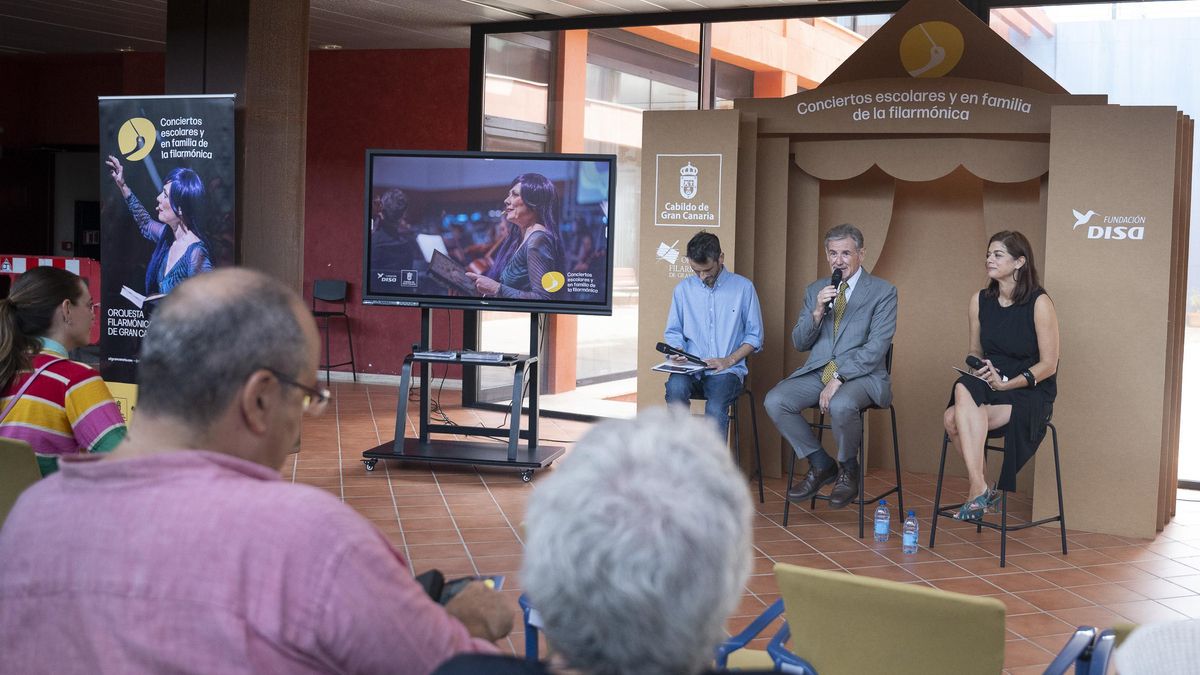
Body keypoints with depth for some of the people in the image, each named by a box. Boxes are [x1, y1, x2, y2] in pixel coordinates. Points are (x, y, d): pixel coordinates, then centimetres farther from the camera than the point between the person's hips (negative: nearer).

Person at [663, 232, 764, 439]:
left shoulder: (743, 288, 6)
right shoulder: (683, 289, 13)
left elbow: (755, 336, 7)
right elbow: (673, 332, 19)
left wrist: (729, 360, -8)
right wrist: (677, 351, -4)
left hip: (728, 370, -2)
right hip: (690, 369, 2)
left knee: (716, 407, -34)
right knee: (675, 387, -33)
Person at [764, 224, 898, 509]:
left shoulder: (883, 292, 0)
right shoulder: (815, 290, 15)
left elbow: (877, 347, -11)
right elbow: (799, 343, 12)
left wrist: (839, 377, -20)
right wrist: (817, 312, -8)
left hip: (861, 375, -5)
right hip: (817, 371, 5)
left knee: (841, 405, -37)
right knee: (774, 401, -21)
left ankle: (848, 469, -6)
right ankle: (820, 464, -1)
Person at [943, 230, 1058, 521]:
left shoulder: (1039, 303, -8)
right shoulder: (979, 301, 8)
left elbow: (1048, 364, -7)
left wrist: (1007, 383, -17)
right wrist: (977, 367, -5)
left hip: (1030, 393, -5)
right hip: (989, 387, 5)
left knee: (956, 418, -29)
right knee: (963, 389, -31)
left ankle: (977, 489, -17)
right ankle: (981, 489, -27)